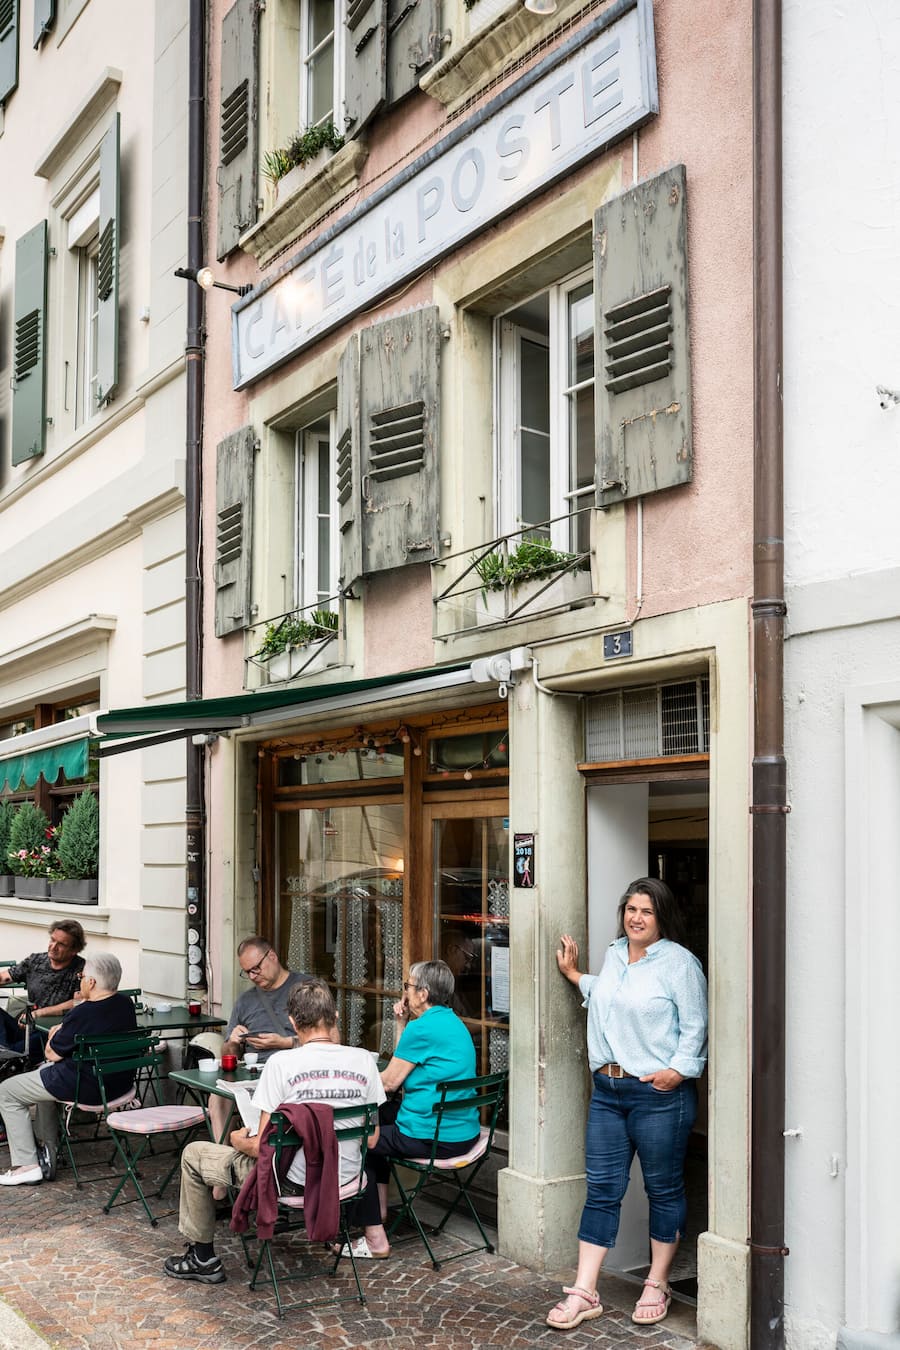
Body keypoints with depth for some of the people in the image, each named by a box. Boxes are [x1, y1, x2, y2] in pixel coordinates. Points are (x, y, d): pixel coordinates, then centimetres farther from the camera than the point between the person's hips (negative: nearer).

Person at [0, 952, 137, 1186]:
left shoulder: (81, 1014, -25)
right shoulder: (125, 1004, -1)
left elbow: (52, 1054, -11)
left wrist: (54, 1035, 9)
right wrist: (64, 1030, 10)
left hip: (87, 1087, -8)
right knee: (44, 1072, 32)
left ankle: (27, 1165, 7)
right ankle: (48, 1154, 33)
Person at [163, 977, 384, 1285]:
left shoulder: (281, 1062, -19)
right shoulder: (364, 1060, -7)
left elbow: (262, 1147, -15)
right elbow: (371, 1140, 2)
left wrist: (239, 1140, 7)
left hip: (292, 1180, -5)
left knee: (194, 1155, 17)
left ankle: (203, 1258, 28)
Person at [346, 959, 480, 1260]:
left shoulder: (422, 1028, -17)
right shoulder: (454, 1023, 12)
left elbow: (389, 1081, -11)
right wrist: (402, 1025, 12)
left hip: (433, 1138, -10)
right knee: (377, 1127, 30)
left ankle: (375, 1239, 6)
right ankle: (379, 1210, 36)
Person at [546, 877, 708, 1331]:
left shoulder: (679, 962, -8)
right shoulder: (614, 954, 12)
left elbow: (695, 1026, -10)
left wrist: (679, 1069, -20)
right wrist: (574, 975, 32)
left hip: (658, 1093, -6)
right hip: (607, 1089, 6)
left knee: (664, 1190, 8)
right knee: (601, 1188, 7)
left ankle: (657, 1286, 24)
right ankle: (584, 1293, 11)